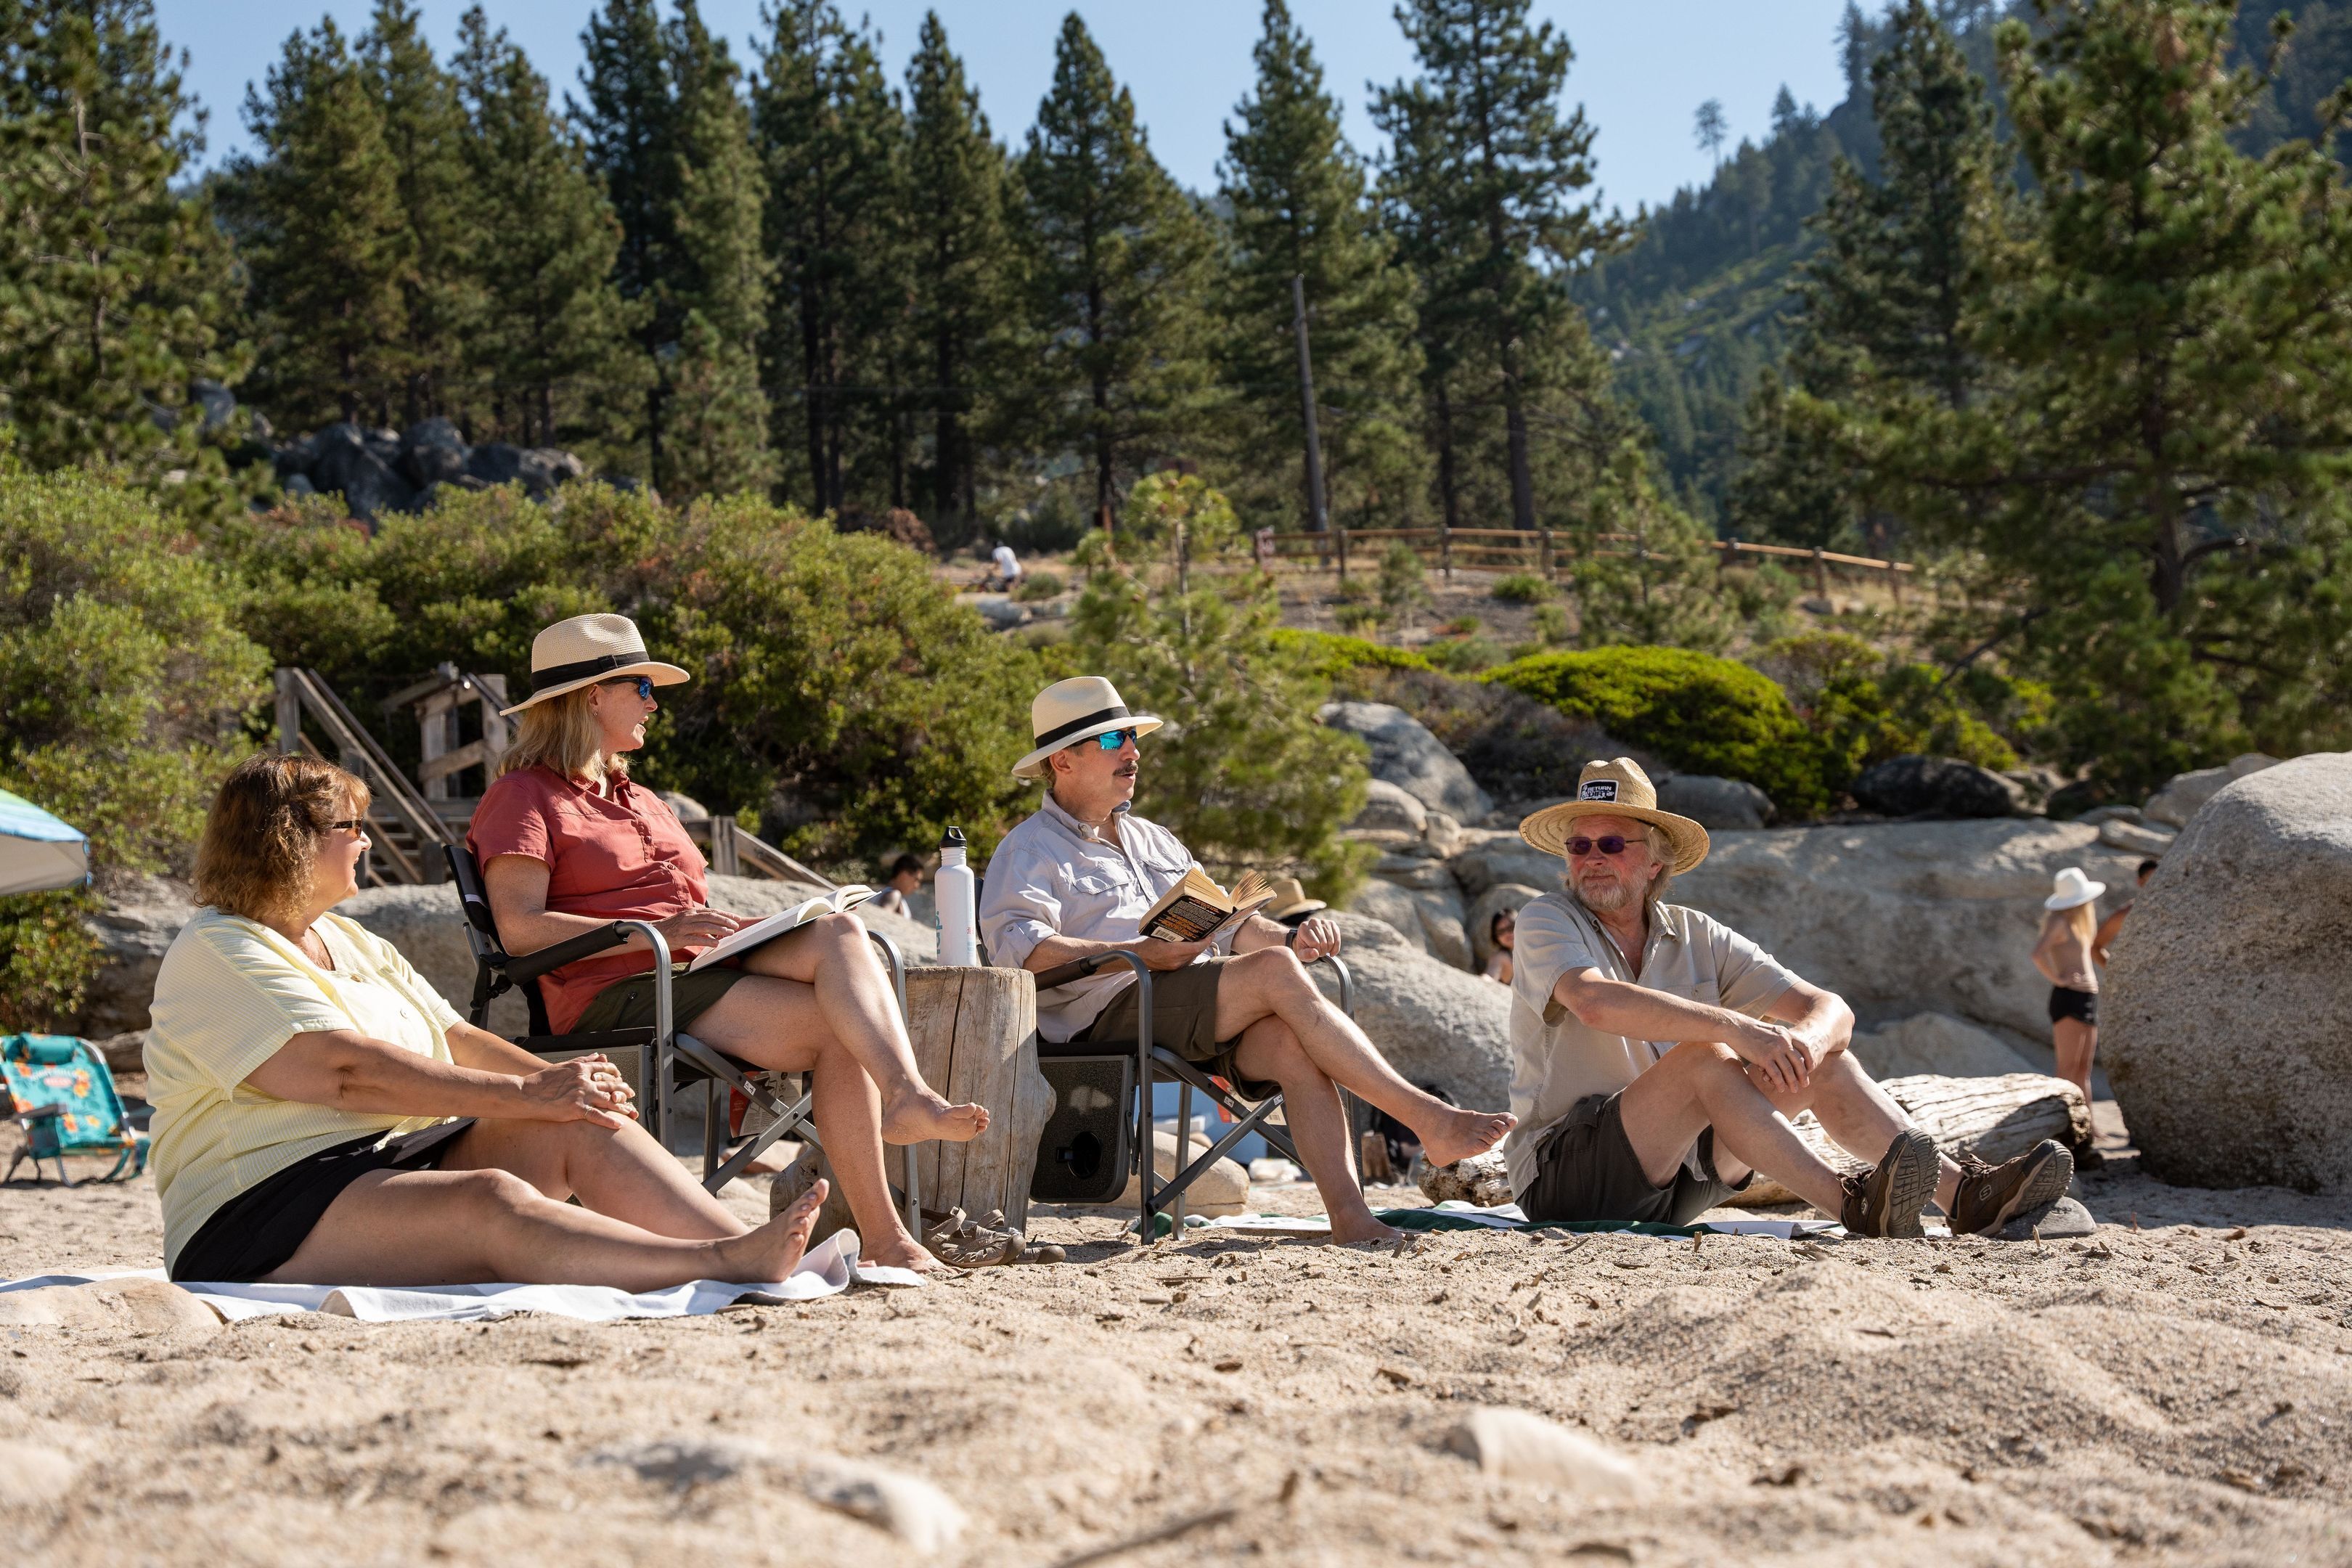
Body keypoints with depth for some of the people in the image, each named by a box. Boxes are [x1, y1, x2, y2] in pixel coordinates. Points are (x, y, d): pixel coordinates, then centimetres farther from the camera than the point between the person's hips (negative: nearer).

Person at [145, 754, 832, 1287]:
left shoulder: (349, 942, 22)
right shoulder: (215, 954, -8)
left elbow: (459, 1040, 15)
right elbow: (348, 1072, -20)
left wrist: (557, 1080, -6)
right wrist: (524, 1095, -22)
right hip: (265, 1215, -8)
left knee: (582, 1122, -12)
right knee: (493, 1203, -34)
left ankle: (767, 1252, -24)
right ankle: (726, 1263, -42)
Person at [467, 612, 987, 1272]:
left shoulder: (642, 802, 33)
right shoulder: (524, 797, 5)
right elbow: (520, 929, -10)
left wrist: (734, 928, 4)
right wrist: (660, 931, -18)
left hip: (705, 968, 7)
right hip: (619, 992, -7)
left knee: (838, 932, -25)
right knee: (840, 1029, -26)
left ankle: (908, 1096, -42)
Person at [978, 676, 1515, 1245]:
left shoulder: (1152, 839, 31)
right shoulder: (1030, 851, 7)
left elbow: (1228, 925, 28)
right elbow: (1019, 947, -12)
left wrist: (1290, 937, 5)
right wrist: (1139, 954, -21)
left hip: (1203, 1016, 6)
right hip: (1111, 1016, -6)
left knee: (1292, 1042, -27)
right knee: (1276, 972, -27)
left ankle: (1349, 1216, -36)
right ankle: (1426, 1117, -27)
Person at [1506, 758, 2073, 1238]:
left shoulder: (1696, 937, 6)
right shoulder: (1545, 921, -7)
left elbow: (1832, 1011, 0)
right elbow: (1595, 1002, -31)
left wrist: (1805, 1038, -26)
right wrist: (1736, 1028, -38)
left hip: (1678, 1176, 6)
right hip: (1562, 1180, -6)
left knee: (1823, 1060, -7)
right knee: (1704, 1058, -30)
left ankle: (1963, 1193, -19)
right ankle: (1855, 1207, -38)